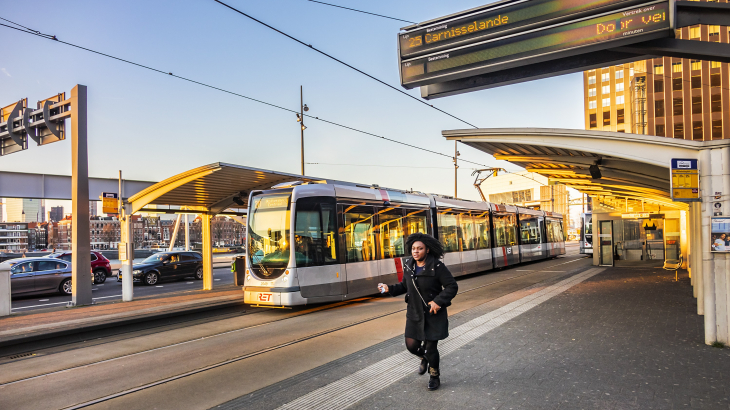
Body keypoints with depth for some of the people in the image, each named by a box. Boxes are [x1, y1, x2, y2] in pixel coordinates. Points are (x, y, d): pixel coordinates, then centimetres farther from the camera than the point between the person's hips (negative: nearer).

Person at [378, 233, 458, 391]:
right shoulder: (408, 266, 1)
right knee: (411, 345, 3)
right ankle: (424, 358, 41)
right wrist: (389, 289, -3)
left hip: (434, 314, -4)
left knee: (431, 347, 1)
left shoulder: (437, 267, -15)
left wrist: (438, 301, -22)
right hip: (414, 313, 5)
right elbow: (405, 286, 13)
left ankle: (434, 376, 30)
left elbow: (452, 287, -12)